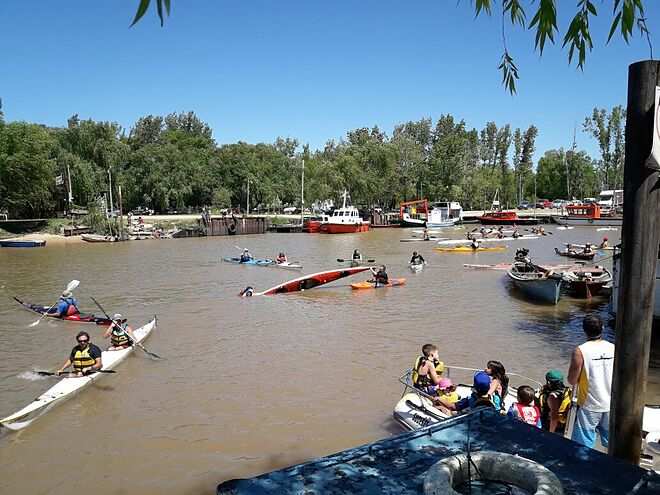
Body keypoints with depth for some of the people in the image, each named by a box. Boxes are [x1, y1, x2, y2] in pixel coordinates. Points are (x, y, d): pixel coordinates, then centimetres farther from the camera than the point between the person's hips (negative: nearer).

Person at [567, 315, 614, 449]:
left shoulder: (580, 351, -16)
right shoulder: (614, 348, -3)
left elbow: (572, 381, -12)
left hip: (589, 405, -4)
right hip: (611, 404, 5)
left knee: (583, 446, 7)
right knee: (611, 442, 20)